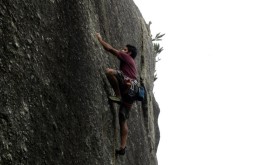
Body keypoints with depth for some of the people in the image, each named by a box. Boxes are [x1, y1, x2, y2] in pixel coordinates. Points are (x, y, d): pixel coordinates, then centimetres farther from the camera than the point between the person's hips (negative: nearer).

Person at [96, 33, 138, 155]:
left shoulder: (127, 58, 10)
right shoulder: (132, 64, 36)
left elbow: (110, 49, 6)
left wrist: (100, 39, 14)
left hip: (130, 86, -9)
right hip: (129, 93, 9)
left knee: (109, 71, -24)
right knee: (123, 119, 6)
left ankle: (118, 95, -25)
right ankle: (123, 147, 1)